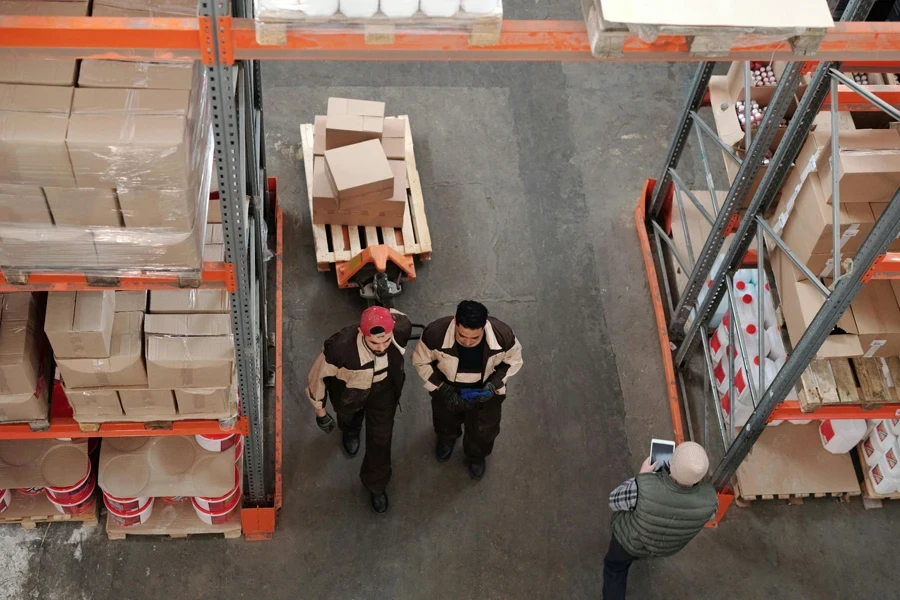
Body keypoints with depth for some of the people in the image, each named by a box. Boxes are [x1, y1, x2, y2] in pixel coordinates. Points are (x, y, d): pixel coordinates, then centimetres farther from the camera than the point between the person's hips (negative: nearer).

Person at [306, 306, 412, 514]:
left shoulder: (402, 329, -38)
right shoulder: (340, 347, -46)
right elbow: (319, 374, -24)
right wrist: (319, 408, -7)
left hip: (383, 390, 1)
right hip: (349, 391, -1)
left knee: (380, 438, 17)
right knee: (348, 417, 33)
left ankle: (376, 484, 47)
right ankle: (350, 431, 73)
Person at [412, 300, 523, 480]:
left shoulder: (503, 335, -37)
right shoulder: (435, 333, -39)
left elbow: (513, 361, -13)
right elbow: (421, 361, -17)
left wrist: (494, 384, -26)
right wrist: (442, 387, -26)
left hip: (485, 392, 0)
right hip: (447, 388, 0)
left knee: (483, 430, 26)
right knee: (445, 420, 33)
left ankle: (476, 455, 62)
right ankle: (446, 439, 71)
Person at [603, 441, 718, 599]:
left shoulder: (644, 488, -46)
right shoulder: (708, 498, -37)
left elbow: (615, 501, -23)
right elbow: (708, 513, -10)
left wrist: (642, 476, -11)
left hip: (633, 537, -3)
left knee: (616, 566, 29)